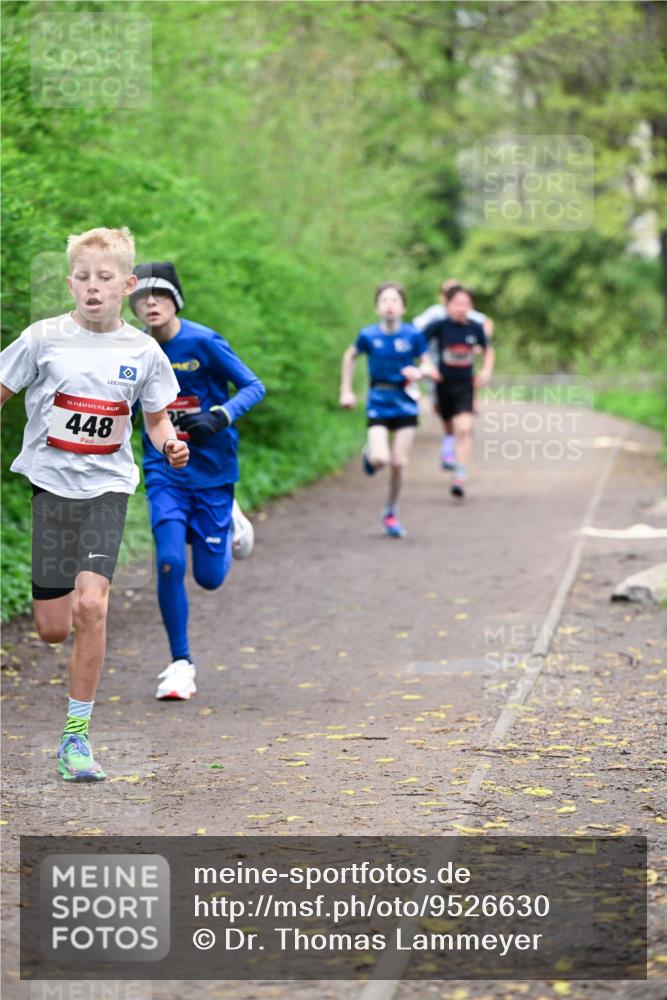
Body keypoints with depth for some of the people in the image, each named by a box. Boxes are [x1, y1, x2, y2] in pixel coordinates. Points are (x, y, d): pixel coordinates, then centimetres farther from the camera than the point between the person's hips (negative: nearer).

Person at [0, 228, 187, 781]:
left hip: (108, 485, 0)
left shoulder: (143, 351, 0)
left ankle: (76, 735, -6)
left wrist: (170, 444, -8)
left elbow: (158, 417, 13)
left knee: (90, 606, -18)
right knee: (53, 629, 0)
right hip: (51, 482, 0)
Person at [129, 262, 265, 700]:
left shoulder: (204, 342, -13)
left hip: (212, 470, -2)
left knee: (210, 577, 3)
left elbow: (254, 386, -10)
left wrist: (219, 417, -25)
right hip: (165, 472, 2)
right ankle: (181, 664, 2)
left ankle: (228, 523, 38)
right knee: (170, 562, -14)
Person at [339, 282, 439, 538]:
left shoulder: (413, 335, -7)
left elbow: (428, 367, 1)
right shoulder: (368, 335, -6)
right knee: (380, 459, -17)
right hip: (378, 404, 0)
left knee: (398, 463, 0)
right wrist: (346, 391, 9)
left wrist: (419, 372, -22)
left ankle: (391, 513, 21)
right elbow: (350, 357, 12)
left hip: (405, 405, 0)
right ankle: (369, 454, 22)